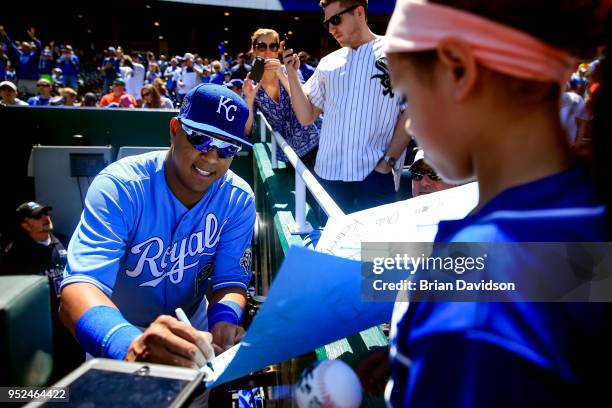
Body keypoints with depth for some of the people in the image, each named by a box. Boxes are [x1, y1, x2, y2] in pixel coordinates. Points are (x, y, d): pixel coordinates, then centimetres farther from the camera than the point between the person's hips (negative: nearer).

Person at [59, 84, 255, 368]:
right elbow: (80, 285, -30)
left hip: (192, 329, 1)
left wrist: (224, 318, -30)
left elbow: (231, 279, -7)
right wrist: (131, 345, -49)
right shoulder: (119, 187, -21)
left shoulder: (239, 200, -11)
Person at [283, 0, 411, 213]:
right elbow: (306, 117, 12)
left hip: (376, 174, -3)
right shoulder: (328, 63, 15)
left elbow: (411, 112, -2)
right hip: (328, 172, 4)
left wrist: (388, 161, -10)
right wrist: (292, 74, 1)